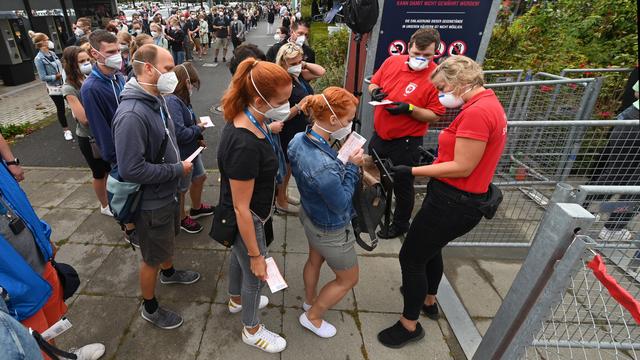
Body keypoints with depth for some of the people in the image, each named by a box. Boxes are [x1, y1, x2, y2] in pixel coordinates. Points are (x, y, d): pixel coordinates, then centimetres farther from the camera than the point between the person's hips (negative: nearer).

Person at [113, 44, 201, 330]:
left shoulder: (156, 100, -1)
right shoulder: (132, 114, -31)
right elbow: (130, 170, -32)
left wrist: (178, 163, 2)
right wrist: (178, 170, -23)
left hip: (167, 192, 9)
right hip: (151, 202, -9)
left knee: (168, 237, 31)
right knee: (152, 257, 12)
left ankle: (169, 273, 59)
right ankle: (150, 308, 36)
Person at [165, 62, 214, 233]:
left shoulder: (181, 99, 0)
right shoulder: (171, 102, -29)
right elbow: (179, 133, -34)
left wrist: (198, 137, -6)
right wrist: (198, 129, -16)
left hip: (191, 150, 9)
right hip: (181, 156, -9)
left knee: (200, 177, 26)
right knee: (181, 189, 13)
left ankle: (196, 208, 50)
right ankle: (182, 218, 38)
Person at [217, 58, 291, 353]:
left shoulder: (246, 121, -9)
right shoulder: (245, 145, -37)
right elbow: (241, 209, -30)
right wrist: (256, 255, -19)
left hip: (247, 216, 9)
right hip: (245, 222, -8)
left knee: (238, 255, 31)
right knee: (254, 274, 15)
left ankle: (236, 300, 61)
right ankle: (252, 330, 44)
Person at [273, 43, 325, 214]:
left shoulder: (298, 76, 0)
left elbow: (321, 71, 10)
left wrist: (304, 64, -1)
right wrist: (300, 106, -34)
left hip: (300, 131, 8)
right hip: (287, 135, -8)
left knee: (289, 167, 23)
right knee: (285, 168, 10)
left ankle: (283, 195, 43)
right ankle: (280, 202, 30)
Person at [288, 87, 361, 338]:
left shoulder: (299, 139, -14)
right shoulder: (324, 167, -41)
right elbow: (341, 204, -25)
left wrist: (342, 164, -6)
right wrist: (352, 167, -18)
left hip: (310, 214, 8)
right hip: (331, 230, -8)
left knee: (315, 260, 33)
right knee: (348, 279, 20)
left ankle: (310, 301, 59)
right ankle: (312, 317, 39)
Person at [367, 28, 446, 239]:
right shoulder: (392, 62, -3)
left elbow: (434, 115, -15)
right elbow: (374, 82, 12)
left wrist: (409, 109, -29)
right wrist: (374, 91, -10)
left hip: (406, 142, -6)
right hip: (379, 135, 6)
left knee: (402, 185, 11)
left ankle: (400, 224, 35)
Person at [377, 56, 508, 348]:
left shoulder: (476, 112, -22)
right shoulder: (489, 103, 10)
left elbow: (462, 168, -23)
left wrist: (412, 171, -19)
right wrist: (437, 159, 8)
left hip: (454, 202, -11)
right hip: (460, 198, 11)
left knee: (410, 257, 3)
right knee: (430, 248, 28)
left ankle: (410, 325, 23)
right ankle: (428, 300, 52)